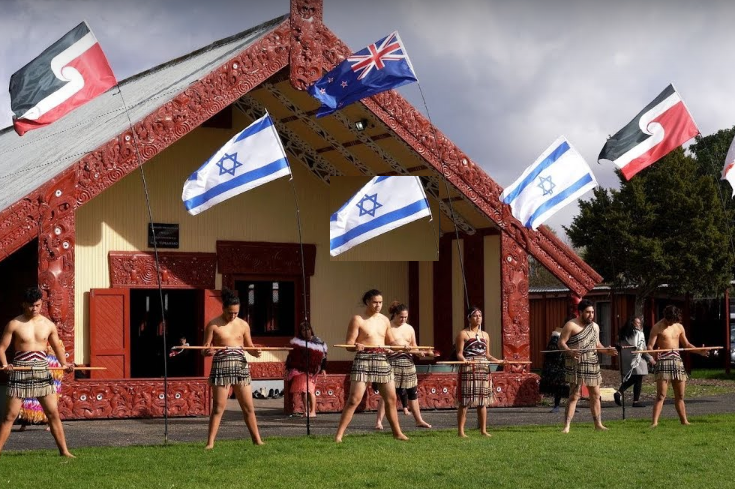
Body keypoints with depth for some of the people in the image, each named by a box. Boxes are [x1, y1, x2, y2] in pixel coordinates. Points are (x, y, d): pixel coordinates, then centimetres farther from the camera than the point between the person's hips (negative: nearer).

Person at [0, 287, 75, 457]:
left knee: (53, 413, 4)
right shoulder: (14, 324, -2)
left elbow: (57, 347, 18)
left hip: (42, 371, 3)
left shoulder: (49, 325, 7)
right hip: (20, 372, -3)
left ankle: (64, 451, 11)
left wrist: (64, 363, 0)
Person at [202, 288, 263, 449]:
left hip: (241, 367, 3)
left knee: (248, 407, 6)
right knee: (218, 407, -4)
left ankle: (257, 440, 15)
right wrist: (208, 351, -24)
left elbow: (249, 347, 17)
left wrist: (255, 352, -6)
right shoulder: (213, 325, -2)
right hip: (221, 367, -3)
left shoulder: (243, 325, 8)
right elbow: (204, 350, 0)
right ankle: (210, 442, -1)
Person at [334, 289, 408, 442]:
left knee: (391, 398, 12)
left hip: (382, 361, 6)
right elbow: (349, 345, -8)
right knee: (354, 399, -13)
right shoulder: (358, 320, -5)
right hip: (363, 360, -6)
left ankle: (397, 432, 26)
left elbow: (390, 342, 23)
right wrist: (356, 346, -31)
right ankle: (339, 434, -11)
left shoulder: (384, 320, 13)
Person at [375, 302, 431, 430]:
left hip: (407, 361, 5)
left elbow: (414, 345, 18)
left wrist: (419, 352, -1)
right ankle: (379, 421, -6)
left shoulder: (409, 328, 13)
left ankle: (419, 420, 19)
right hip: (392, 362, -5)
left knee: (412, 392, 10)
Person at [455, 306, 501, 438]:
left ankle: (483, 430, 11)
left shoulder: (485, 335, 16)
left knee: (483, 401, 6)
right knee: (465, 401, -6)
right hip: (468, 369, -5)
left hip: (483, 369, 5)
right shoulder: (463, 334, 0)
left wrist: (497, 360, 2)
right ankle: (460, 431, -3)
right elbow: (459, 354, -5)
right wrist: (464, 360, -26)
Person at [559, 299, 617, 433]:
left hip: (592, 365, 7)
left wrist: (607, 351, 5)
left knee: (595, 395, 11)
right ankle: (566, 426, -9)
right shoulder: (571, 325, -7)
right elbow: (561, 342, -10)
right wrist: (570, 351, -29)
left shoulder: (595, 326, 15)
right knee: (574, 395, -10)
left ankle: (598, 424, 22)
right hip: (576, 365, -7)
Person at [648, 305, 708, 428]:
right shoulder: (657, 328, -3)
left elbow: (686, 344, 23)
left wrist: (699, 351, 8)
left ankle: (684, 421, 16)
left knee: (680, 396, 10)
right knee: (661, 395, -13)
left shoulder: (679, 327, 14)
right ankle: (654, 422, -17)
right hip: (663, 361, -6)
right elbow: (650, 346, -9)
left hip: (677, 361, 6)